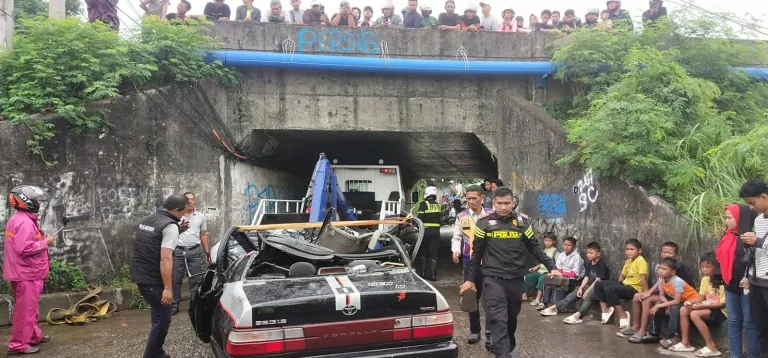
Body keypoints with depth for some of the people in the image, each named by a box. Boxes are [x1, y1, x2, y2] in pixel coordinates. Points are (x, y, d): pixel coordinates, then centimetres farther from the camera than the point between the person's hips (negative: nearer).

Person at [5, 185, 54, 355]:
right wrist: (45, 242, -16)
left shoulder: (17, 219, 13)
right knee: (25, 309, -4)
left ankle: (34, 336, 33)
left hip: (26, 272, 11)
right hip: (26, 273, -11)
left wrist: (41, 241, 11)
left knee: (30, 308, 21)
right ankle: (18, 345, 2)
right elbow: (25, 248, -28)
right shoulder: (25, 222, -21)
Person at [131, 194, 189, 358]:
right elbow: (165, 258, -24)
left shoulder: (146, 221, 13)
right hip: (153, 281, -9)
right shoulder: (170, 226, -16)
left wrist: (177, 231, 19)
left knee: (159, 315, 21)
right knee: (162, 319, -1)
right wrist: (168, 288, -25)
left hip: (140, 276, 9)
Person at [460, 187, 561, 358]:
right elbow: (477, 253, 4)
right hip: (493, 278, -3)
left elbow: (535, 247, 8)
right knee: (499, 320, -13)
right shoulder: (484, 223, -2)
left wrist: (551, 267, -1)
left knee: (512, 318, 17)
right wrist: (471, 279, 7)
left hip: (516, 278, 3)